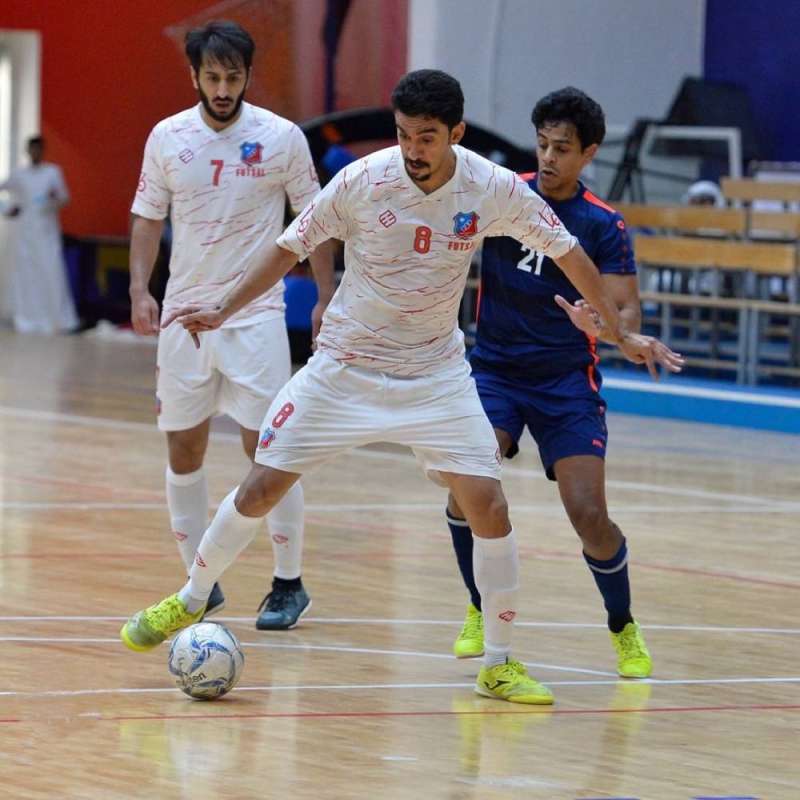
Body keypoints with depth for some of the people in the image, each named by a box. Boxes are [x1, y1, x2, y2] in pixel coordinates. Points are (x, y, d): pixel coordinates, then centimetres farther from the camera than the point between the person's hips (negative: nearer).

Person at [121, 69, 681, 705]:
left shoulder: (496, 191, -14)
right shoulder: (362, 180, -17)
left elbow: (566, 251, 1)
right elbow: (291, 248, -2)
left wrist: (619, 333, 4)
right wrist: (223, 312, -6)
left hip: (437, 375, 1)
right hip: (345, 367, 0)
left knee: (488, 504, -12)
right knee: (261, 487, -2)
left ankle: (500, 664, 2)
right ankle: (190, 603, 22)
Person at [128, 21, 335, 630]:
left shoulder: (281, 138, -5)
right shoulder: (167, 138, 2)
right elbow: (149, 218, 10)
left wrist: (327, 295, -1)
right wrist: (139, 289, -1)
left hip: (256, 314, -3)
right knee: (183, 448, 5)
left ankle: (289, 585, 2)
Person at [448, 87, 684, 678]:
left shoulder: (603, 225, -5)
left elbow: (628, 310, -9)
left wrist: (601, 324, -32)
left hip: (566, 379, -1)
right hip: (495, 369, 1)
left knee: (589, 515, -11)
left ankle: (624, 628, 16)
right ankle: (481, 610, 1)